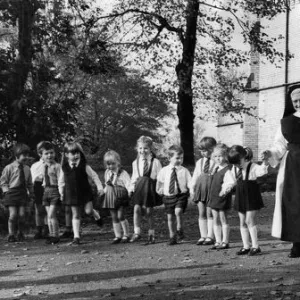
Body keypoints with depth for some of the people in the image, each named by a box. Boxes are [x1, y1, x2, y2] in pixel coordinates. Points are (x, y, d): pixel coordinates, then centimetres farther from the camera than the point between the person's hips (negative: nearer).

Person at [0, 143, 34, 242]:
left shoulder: (27, 169, 7)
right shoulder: (9, 168, -5)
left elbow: (29, 183, 17)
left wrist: (31, 193, 10)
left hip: (23, 193, 3)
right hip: (11, 193, -3)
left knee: (22, 214, -1)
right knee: (13, 214, -8)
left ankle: (20, 233, 17)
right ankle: (11, 235, 5)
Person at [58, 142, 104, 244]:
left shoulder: (84, 166, -7)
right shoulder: (65, 167, -3)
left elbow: (94, 176, 0)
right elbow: (61, 181, 10)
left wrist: (99, 187, -3)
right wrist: (61, 192, 12)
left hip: (85, 192, -1)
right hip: (71, 194, 1)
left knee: (88, 211, -8)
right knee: (75, 215, 4)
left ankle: (96, 214, 30)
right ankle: (76, 236, 9)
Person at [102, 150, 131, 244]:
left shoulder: (123, 173, -10)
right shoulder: (107, 173, 8)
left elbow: (128, 184, -14)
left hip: (121, 197, -6)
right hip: (110, 197, 6)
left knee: (120, 216, -12)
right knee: (114, 217, 6)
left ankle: (126, 235, 2)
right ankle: (117, 236, 13)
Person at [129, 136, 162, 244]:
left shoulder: (155, 162, -1)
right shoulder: (135, 162, 10)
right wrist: (132, 186, 6)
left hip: (150, 187, -3)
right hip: (139, 187, 3)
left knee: (149, 211, 2)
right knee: (136, 208, -11)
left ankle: (151, 235, 14)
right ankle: (136, 232, -4)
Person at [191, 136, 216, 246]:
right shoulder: (199, 162, 16)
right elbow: (195, 175, 19)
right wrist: (192, 187, 11)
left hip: (211, 187, -5)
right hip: (200, 187, 5)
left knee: (210, 214, -2)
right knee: (201, 214, 6)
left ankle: (210, 237, 3)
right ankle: (203, 236, 11)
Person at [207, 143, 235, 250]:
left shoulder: (226, 170, -16)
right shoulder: (216, 168, 10)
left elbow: (232, 182, -30)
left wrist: (226, 188, -41)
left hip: (222, 198, -8)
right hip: (214, 197, 8)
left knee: (223, 220, 0)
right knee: (215, 220, 10)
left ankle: (225, 242, 9)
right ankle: (218, 241, 17)